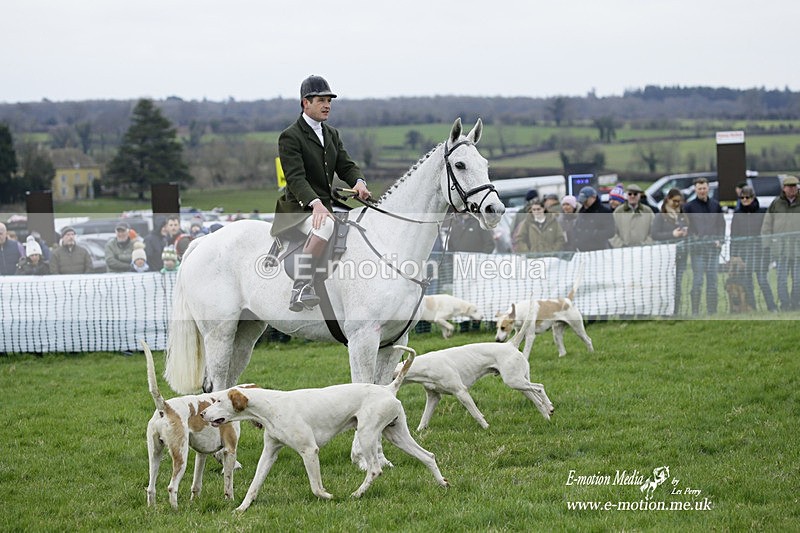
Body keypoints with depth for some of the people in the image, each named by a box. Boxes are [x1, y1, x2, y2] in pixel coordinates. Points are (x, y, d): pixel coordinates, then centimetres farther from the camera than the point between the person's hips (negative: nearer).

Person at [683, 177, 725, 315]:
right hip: (697, 248, -3)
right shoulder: (689, 206, 2)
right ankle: (695, 312, -4)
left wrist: (719, 240, 2)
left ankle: (712, 311, 9)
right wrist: (693, 238, -13)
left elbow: (722, 224, 15)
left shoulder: (715, 205, 12)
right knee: (697, 280, -6)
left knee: (712, 280, 5)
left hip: (714, 247, 3)